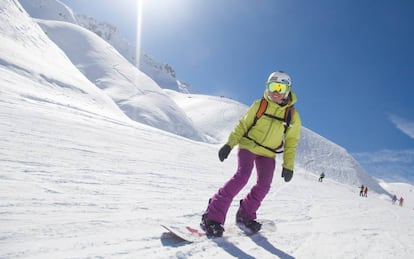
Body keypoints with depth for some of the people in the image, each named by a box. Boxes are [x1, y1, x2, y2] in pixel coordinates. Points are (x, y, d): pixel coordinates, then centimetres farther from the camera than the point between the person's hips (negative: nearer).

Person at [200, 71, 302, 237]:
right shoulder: (259, 105, -6)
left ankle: (244, 217, 13)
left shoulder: (293, 116, -2)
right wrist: (229, 144, -10)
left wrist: (288, 165, 1)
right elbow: (242, 125, 0)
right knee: (242, 177, -22)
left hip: (267, 154, 4)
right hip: (248, 146, -3)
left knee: (264, 185, -9)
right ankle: (212, 217, -21)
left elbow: (291, 142, 5)